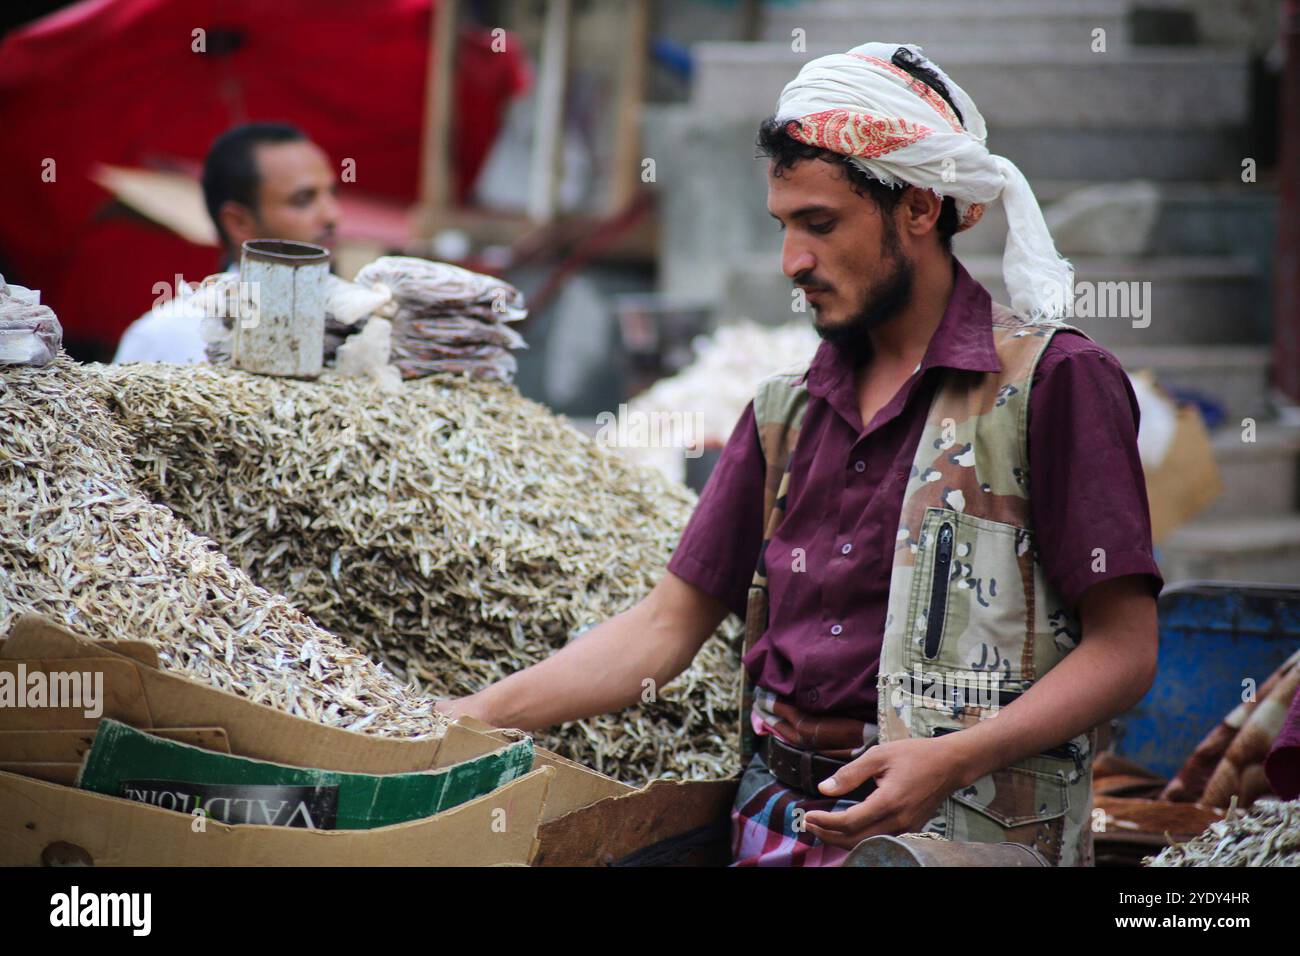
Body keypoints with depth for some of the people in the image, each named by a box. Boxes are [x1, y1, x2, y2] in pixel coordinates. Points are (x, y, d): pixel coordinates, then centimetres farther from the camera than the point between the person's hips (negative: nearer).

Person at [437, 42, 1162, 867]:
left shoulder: (1052, 382, -1)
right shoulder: (788, 412, 17)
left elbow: (1123, 651, -6)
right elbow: (665, 628, 17)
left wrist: (950, 759, -19)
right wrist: (461, 724, 8)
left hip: (958, 827, -6)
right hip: (779, 819, 6)